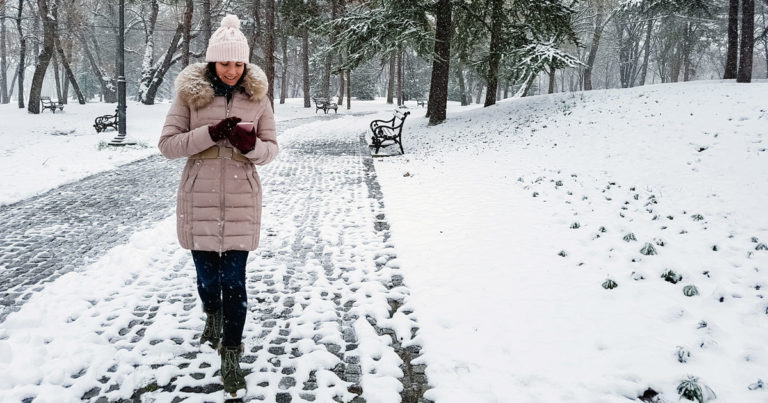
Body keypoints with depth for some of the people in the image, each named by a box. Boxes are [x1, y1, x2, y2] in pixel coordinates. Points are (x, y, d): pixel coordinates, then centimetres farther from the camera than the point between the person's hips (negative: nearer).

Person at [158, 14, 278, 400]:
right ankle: (213, 318, 46)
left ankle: (231, 358, 6)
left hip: (241, 201, 0)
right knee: (207, 273, 15)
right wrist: (211, 133, -20)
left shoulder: (257, 97, 0)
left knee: (234, 281, -3)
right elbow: (167, 143, -6)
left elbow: (271, 148, 5)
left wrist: (251, 144, -19)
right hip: (199, 200, 1)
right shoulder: (189, 93, -4)